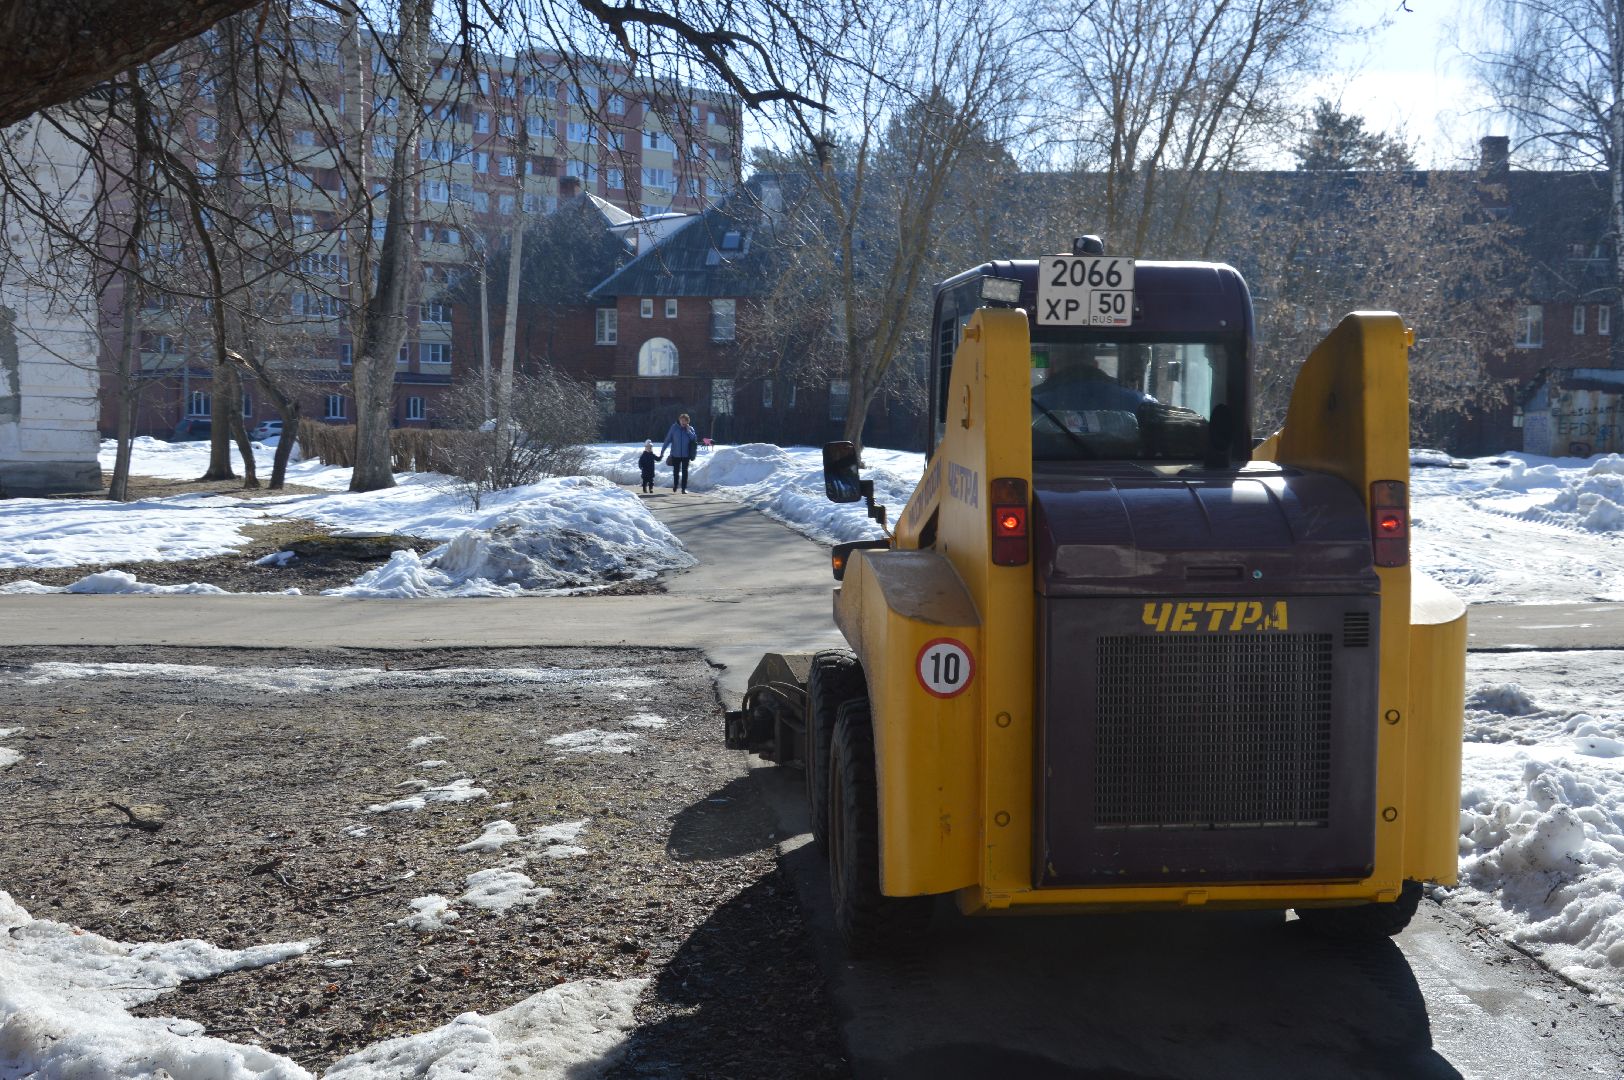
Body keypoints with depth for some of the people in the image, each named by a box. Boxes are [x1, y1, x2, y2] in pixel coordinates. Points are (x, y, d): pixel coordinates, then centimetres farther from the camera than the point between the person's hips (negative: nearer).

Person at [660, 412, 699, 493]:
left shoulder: (690, 429, 0)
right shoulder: (674, 427, -4)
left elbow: (694, 438, -10)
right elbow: (667, 439, -2)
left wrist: (688, 431, -17)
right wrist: (662, 451, -2)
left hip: (686, 455, 0)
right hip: (675, 454, 0)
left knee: (684, 471, -3)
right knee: (676, 471, 11)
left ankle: (684, 488, 2)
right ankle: (675, 484, 34)